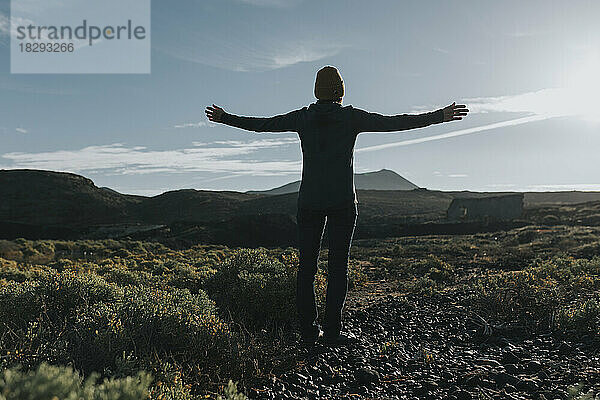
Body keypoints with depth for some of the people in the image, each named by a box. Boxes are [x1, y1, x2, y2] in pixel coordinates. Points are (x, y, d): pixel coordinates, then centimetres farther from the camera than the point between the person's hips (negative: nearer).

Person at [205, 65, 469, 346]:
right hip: (343, 202, -2)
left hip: (309, 201, 2)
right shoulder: (351, 117, -1)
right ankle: (331, 331, 3)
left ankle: (308, 330, 9)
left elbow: (261, 124, 11)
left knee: (306, 265, 7)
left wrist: (224, 118, 25)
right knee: (338, 266, 2)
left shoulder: (302, 117, 6)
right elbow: (393, 123, -5)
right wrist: (439, 116, 2)